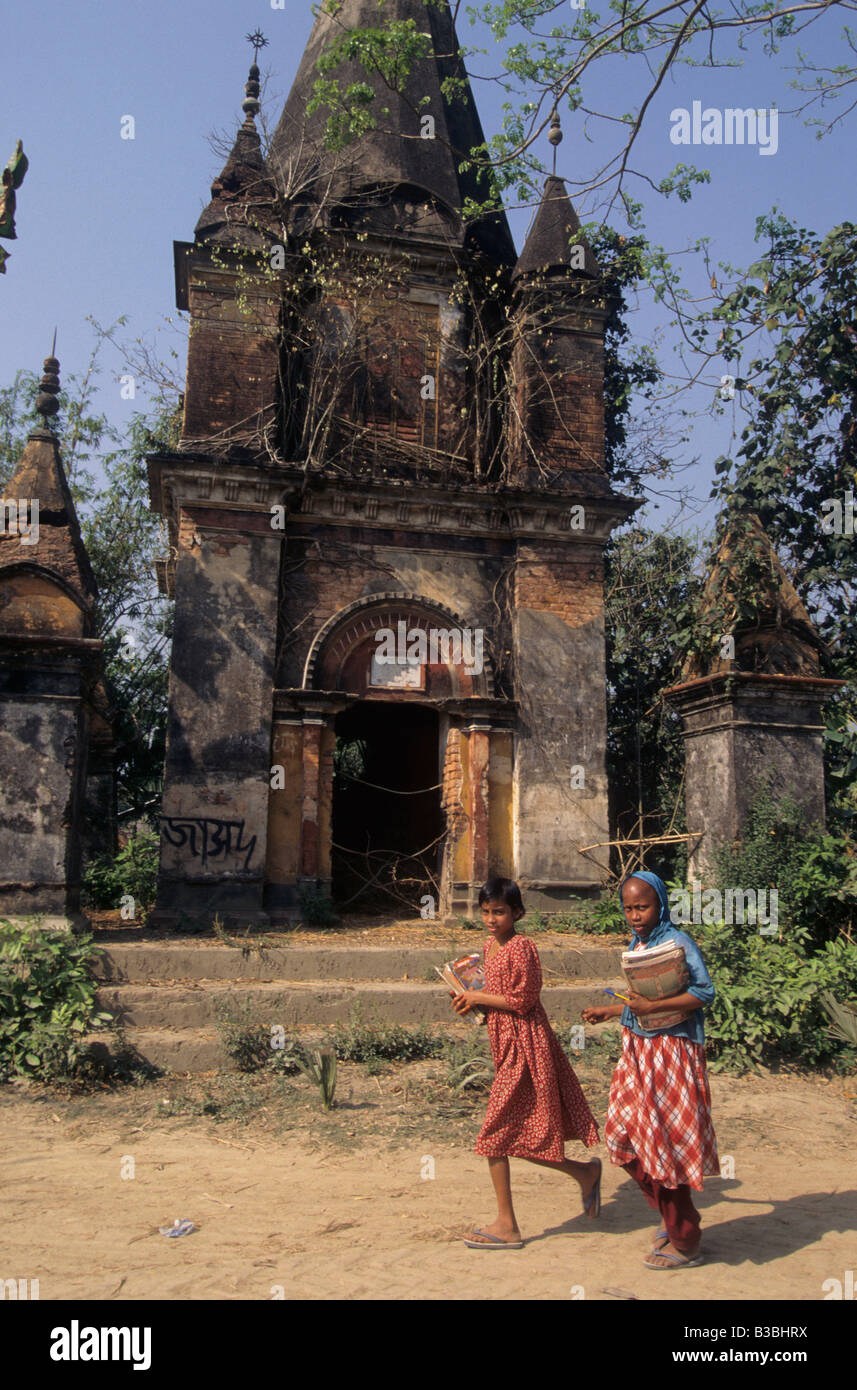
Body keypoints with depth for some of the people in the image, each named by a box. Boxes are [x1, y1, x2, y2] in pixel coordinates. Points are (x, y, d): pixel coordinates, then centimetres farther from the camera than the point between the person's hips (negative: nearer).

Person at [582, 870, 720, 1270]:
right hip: (637, 1050, 9)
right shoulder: (637, 944, 9)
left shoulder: (677, 942, -14)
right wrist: (608, 1011, 23)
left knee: (664, 1145, -1)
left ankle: (685, 1245, 17)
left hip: (670, 1053, -8)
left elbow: (704, 992, -22)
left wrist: (651, 1006, -27)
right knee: (625, 1137, 12)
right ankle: (672, 1219, 30)